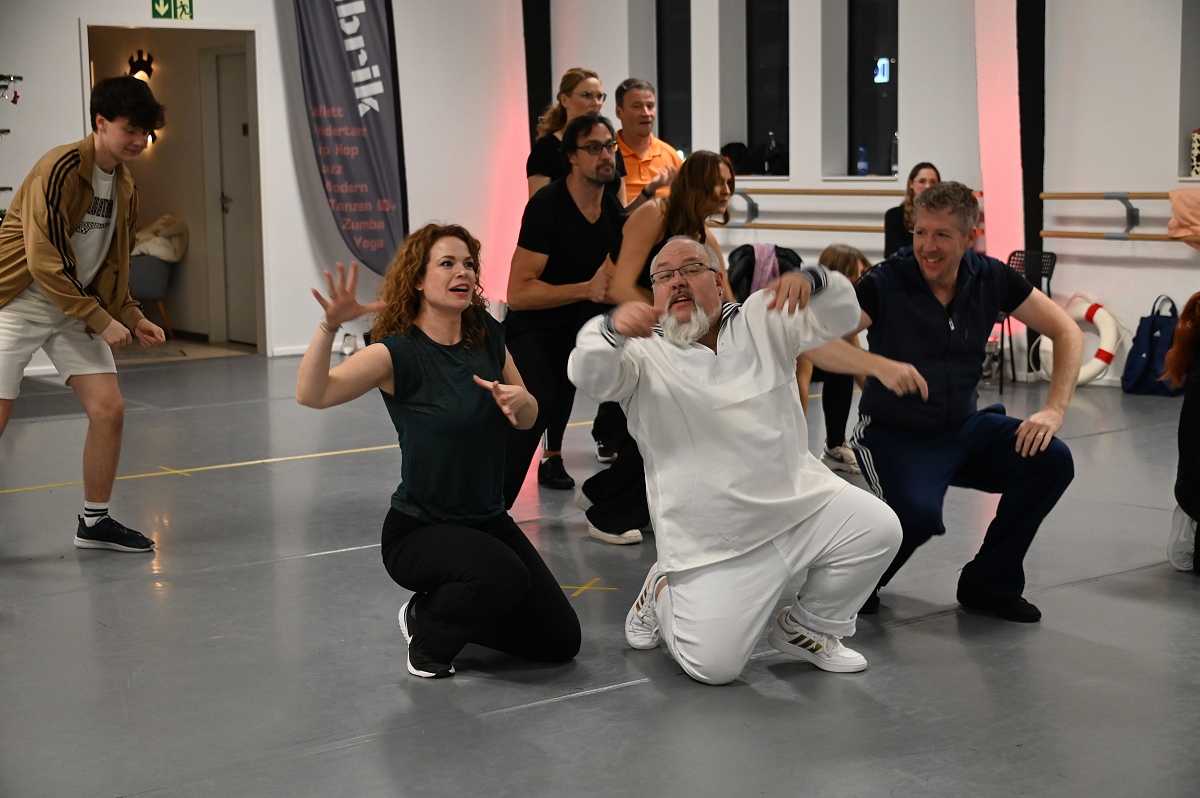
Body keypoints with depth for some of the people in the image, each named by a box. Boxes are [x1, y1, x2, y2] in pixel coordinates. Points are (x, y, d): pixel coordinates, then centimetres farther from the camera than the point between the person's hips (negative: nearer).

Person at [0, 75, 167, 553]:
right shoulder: (61, 168, -19)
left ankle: (95, 522, 12)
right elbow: (43, 262, -22)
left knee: (109, 408, -2)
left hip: (78, 309, 7)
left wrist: (131, 317, 2)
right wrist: (101, 320, -20)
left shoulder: (124, 187, 6)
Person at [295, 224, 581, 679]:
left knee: (560, 641, 1)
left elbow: (527, 419, 9)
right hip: (418, 532, -6)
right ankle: (427, 632, -4)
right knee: (503, 574, -35)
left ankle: (453, 612, 24)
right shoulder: (398, 352, -17)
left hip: (488, 521, 6)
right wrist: (330, 326, -47)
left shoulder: (488, 336, -2)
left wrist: (520, 399, -15)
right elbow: (312, 394, -31)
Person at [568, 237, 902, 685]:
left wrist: (812, 282, -26)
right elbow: (590, 377, -22)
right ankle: (661, 594, 23)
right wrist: (612, 330, -44)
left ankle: (805, 629, 11)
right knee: (712, 665, -13)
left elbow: (838, 318, -2)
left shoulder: (762, 321, 7)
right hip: (712, 543, -4)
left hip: (800, 501, 4)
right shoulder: (644, 353, -3)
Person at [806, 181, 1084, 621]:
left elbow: (1067, 332, 1)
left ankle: (987, 583, 3)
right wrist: (880, 365, -44)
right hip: (893, 435, -5)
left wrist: (1054, 410, -12)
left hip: (964, 428, 5)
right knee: (917, 514, -33)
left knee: (1051, 461, -17)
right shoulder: (885, 283, -16)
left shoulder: (990, 278, -4)